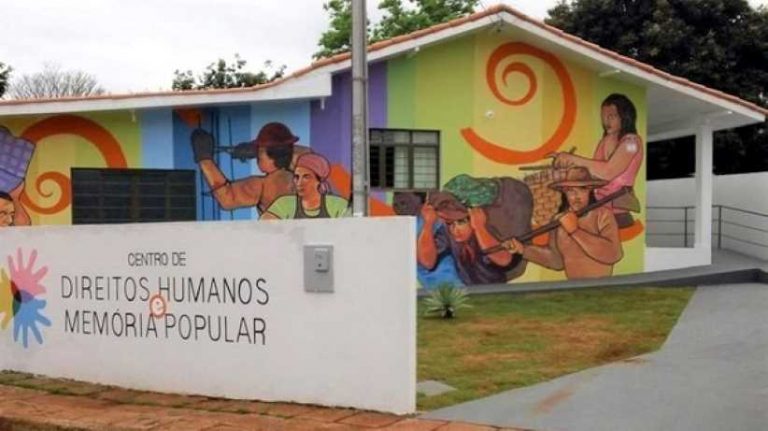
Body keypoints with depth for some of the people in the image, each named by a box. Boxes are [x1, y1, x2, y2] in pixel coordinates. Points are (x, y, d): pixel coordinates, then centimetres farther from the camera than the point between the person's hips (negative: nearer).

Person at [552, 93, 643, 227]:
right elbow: (595, 169, 8)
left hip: (617, 208, -6)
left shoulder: (632, 141, -6)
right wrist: (566, 161, -7)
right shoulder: (604, 141, 17)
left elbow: (609, 171, -19)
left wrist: (574, 159, -18)